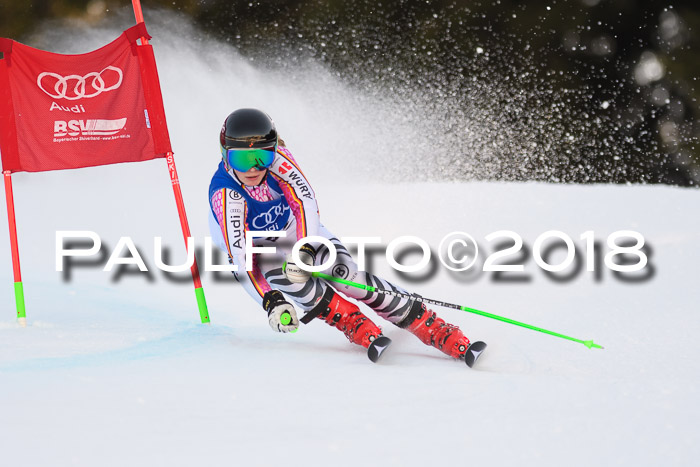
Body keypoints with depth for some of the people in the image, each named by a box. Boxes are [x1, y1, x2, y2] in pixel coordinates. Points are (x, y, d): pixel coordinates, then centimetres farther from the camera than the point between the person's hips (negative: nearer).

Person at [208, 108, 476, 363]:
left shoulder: (275, 157, -30)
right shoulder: (224, 194, -37)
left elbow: (305, 201, -36)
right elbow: (240, 257, -42)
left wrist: (305, 249, -52)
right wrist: (271, 300, -54)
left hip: (293, 225, 2)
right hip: (249, 244, -2)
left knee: (343, 272, -21)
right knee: (280, 272, -36)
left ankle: (436, 330, -21)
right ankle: (352, 322, -22)